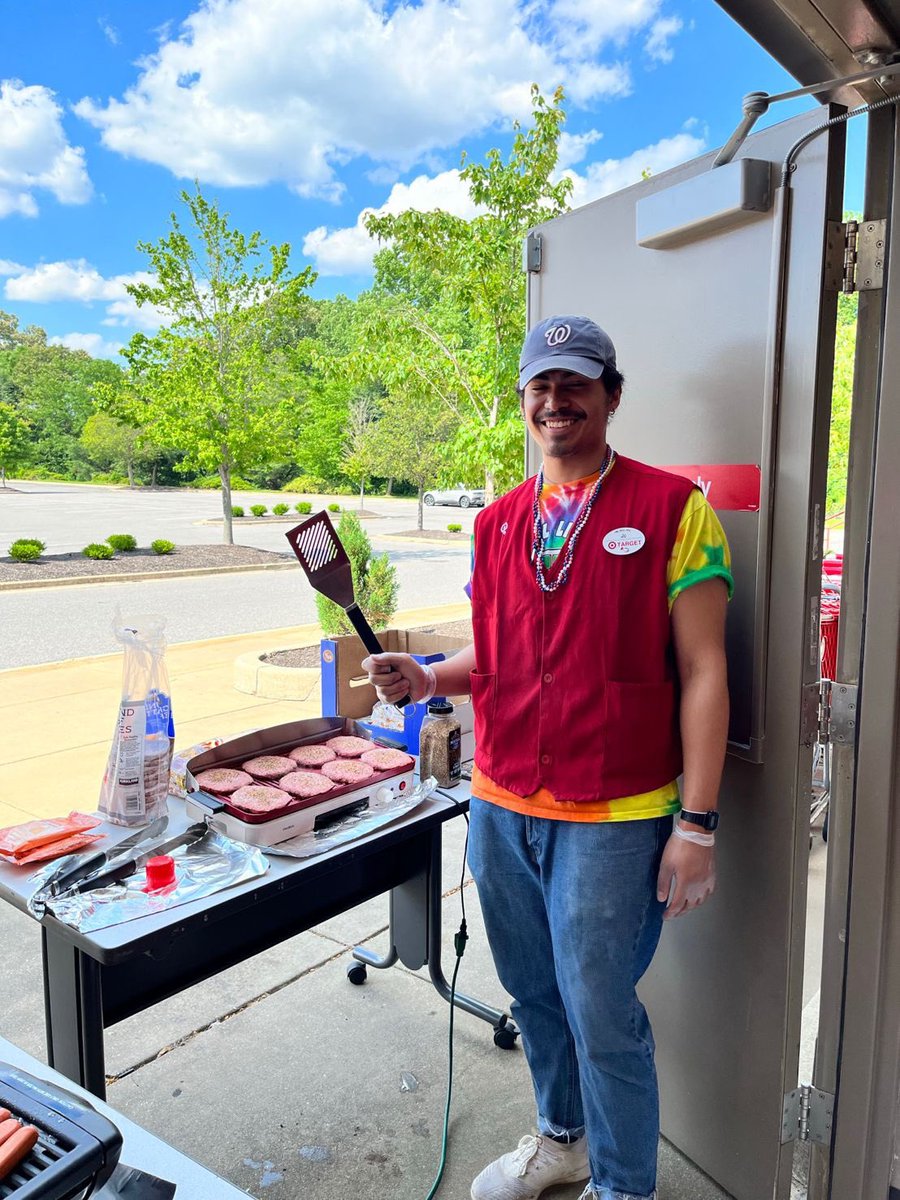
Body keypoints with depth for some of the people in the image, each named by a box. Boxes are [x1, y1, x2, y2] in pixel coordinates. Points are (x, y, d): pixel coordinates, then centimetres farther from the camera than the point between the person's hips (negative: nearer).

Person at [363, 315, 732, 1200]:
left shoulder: (672, 508, -8)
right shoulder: (498, 522, 7)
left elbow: (701, 671, -10)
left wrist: (696, 826, -12)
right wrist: (426, 677, -4)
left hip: (612, 820, -5)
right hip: (501, 806, 5)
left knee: (601, 1016, 8)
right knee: (533, 994, 21)